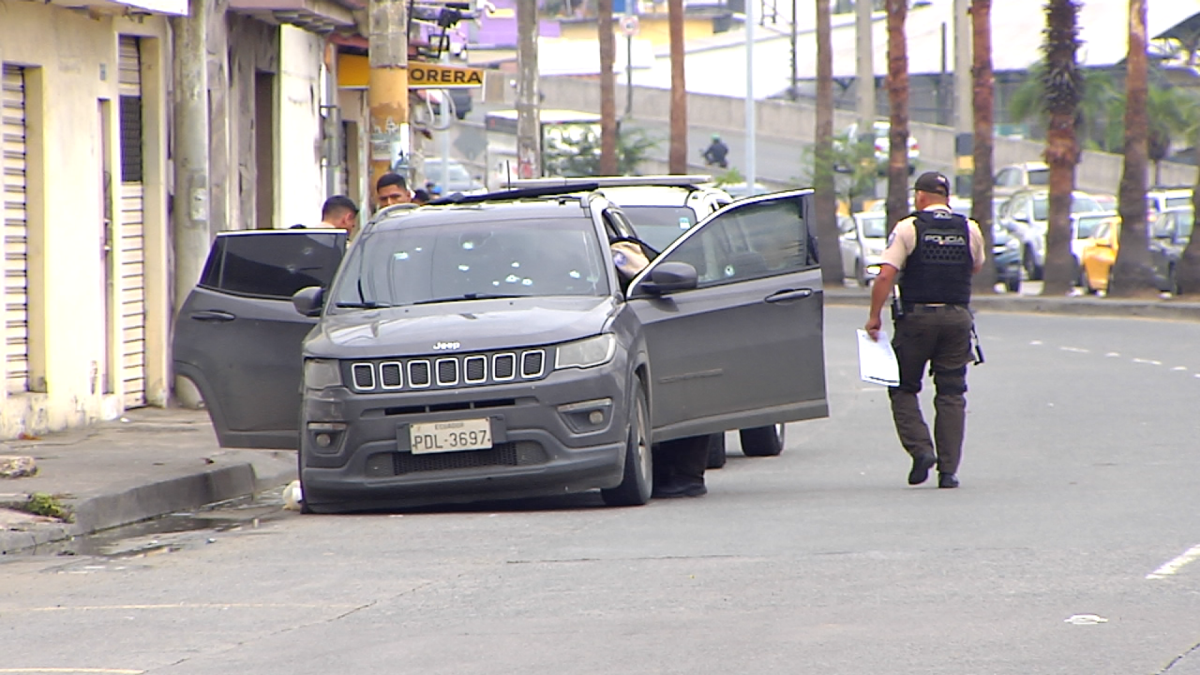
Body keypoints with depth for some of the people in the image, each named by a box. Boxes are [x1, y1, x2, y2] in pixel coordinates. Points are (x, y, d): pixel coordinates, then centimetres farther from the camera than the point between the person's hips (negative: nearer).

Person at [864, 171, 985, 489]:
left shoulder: (908, 228, -5)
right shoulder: (970, 230, 5)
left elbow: (886, 276, -11)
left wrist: (874, 316, -5)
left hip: (917, 317, -3)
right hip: (958, 317, 3)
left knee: (903, 388, 10)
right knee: (952, 393, 7)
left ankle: (920, 449, -8)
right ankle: (948, 469, 3)